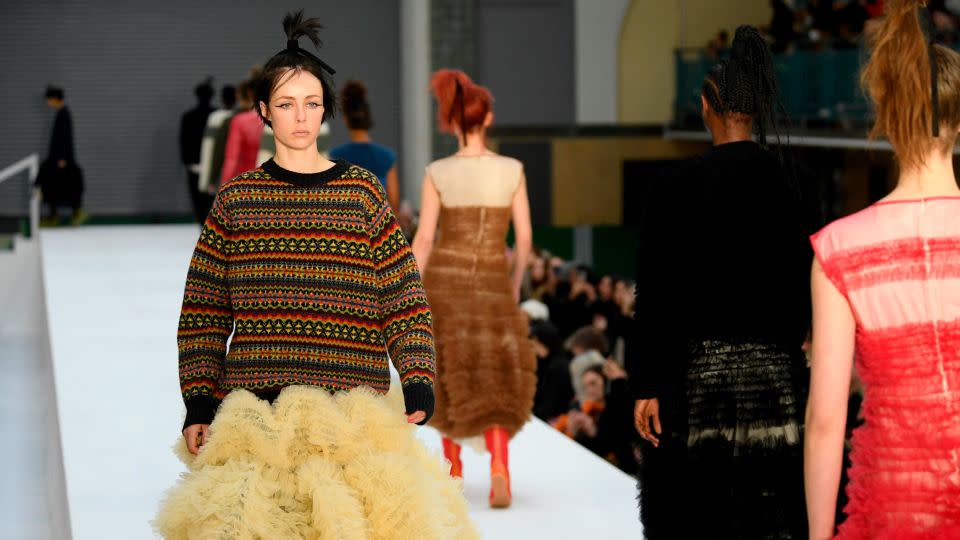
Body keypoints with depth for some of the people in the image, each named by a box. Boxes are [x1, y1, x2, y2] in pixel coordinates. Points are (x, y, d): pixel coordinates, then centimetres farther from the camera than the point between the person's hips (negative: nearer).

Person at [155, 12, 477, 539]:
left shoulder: (361, 192, 8)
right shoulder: (235, 199, 9)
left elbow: (403, 299, 7)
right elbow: (203, 313, 10)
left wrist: (418, 387, -3)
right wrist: (199, 403, 2)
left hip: (350, 411, 0)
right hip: (253, 410, 1)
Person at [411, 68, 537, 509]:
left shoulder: (437, 173, -8)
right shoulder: (512, 170, -5)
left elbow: (423, 239, -8)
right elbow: (524, 236, -2)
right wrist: (515, 284, 14)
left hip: (443, 280, 0)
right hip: (493, 286, 0)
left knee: (450, 375, 17)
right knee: (495, 381, 1)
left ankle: (453, 467, 27)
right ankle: (499, 467, -22)